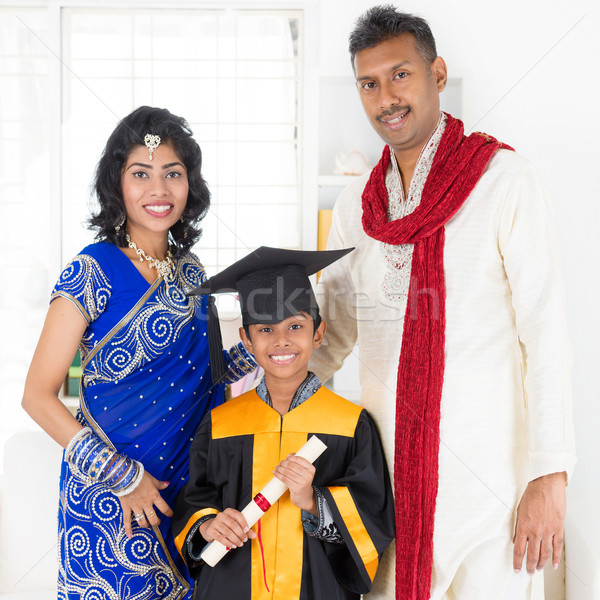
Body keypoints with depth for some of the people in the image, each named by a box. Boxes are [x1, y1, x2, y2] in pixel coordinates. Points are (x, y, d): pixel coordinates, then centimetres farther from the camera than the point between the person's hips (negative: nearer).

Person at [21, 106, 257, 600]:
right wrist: (122, 479, -16)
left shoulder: (189, 270, 5)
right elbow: (38, 396, -14)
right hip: (110, 494, -5)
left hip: (187, 483, 6)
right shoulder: (95, 272, -13)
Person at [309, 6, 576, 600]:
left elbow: (545, 331, -9)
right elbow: (332, 330, 15)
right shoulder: (356, 202, 8)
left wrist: (550, 478, -13)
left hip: (487, 477, -4)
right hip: (385, 468, 4)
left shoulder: (502, 178, -7)